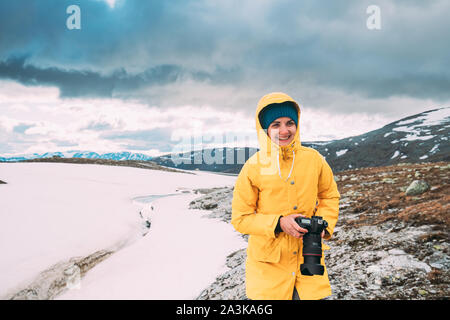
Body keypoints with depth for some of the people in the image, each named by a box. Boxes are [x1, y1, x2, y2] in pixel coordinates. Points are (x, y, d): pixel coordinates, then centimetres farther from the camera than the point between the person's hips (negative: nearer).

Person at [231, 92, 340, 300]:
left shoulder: (314, 159, -2)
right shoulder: (253, 167, -9)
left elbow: (330, 196, 14)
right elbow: (240, 218, -4)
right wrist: (278, 223, -17)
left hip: (308, 258, 2)